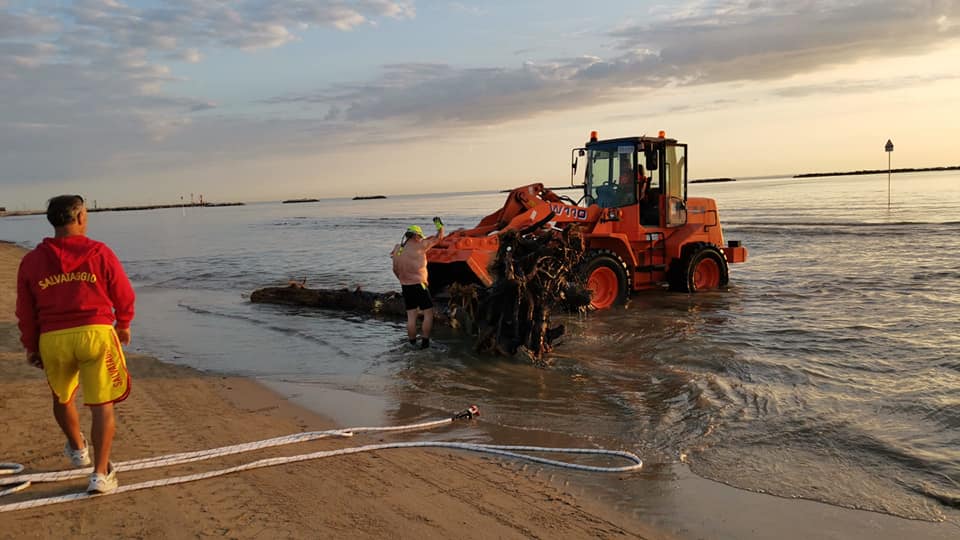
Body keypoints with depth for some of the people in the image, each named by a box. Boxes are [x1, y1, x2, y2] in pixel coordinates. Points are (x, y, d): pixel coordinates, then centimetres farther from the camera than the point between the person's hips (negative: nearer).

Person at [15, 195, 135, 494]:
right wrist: (124, 325, 22)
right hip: (96, 333, -3)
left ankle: (77, 448, 49)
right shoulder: (99, 252, -3)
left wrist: (31, 346, 22)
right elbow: (123, 295, 4)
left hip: (53, 338, 3)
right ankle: (101, 474, -2)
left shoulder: (31, 261, 4)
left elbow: (25, 312, 9)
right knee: (102, 405, 3)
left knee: (62, 397, 28)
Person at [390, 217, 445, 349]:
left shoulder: (397, 250, 4)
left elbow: (395, 270, 13)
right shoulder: (419, 246, -12)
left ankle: (412, 344, 12)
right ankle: (425, 342, 3)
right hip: (419, 285, -6)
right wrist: (439, 225, 16)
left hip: (405, 287, 6)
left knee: (411, 316, 10)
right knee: (428, 313, 6)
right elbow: (438, 238, -1)